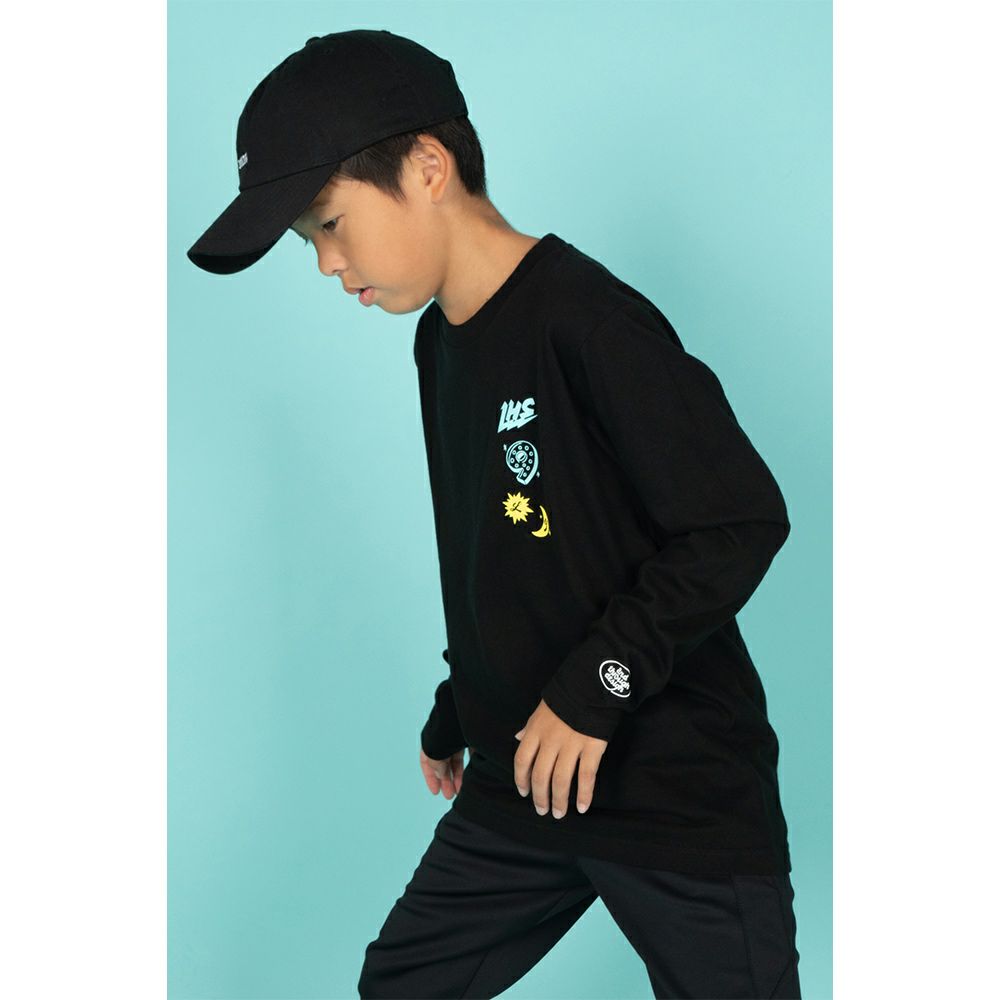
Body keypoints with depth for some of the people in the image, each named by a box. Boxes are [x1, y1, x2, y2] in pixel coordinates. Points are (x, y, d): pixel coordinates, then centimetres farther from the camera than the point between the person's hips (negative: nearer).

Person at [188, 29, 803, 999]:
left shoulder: (587, 320, -19)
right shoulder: (439, 344, 9)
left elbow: (743, 520, -21)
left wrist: (593, 687, -19)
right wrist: (458, 712, 27)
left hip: (684, 794, -8)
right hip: (521, 782, 8)